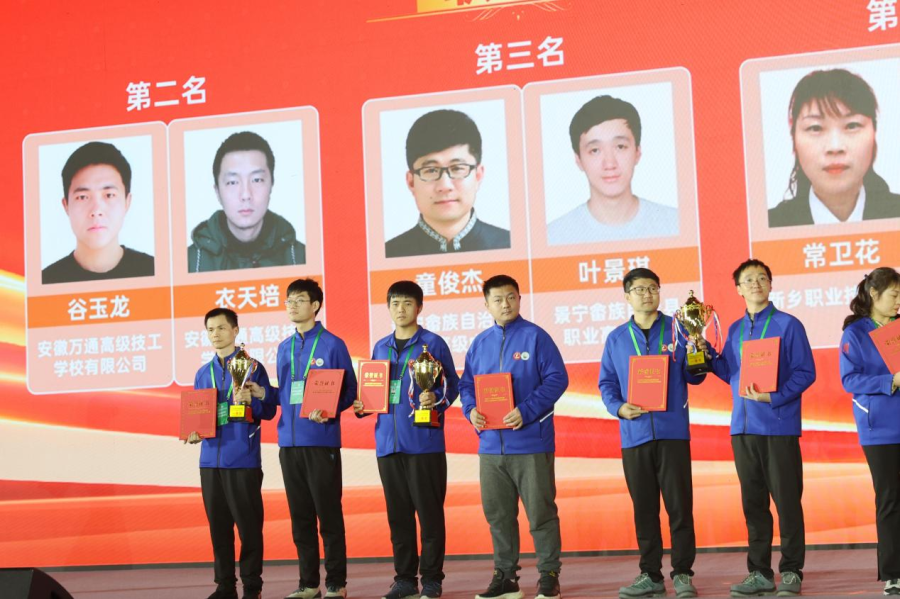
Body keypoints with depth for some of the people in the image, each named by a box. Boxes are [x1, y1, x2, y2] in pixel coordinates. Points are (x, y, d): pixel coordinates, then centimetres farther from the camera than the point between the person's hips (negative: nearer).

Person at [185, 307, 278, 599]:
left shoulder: (252, 367, 0)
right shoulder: (203, 373, 14)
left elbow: (269, 410, -3)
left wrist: (251, 401, -22)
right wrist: (193, 431, -1)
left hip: (243, 460, -5)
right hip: (210, 460, 5)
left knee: (249, 524, -1)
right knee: (218, 525, 7)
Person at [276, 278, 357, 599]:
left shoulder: (332, 344, -2)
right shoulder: (285, 348, 15)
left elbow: (349, 391, -2)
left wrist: (327, 411, -19)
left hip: (321, 440, -5)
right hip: (289, 440, 6)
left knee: (329, 513, -2)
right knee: (300, 515, 8)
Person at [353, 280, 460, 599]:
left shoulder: (433, 343, -1)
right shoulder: (380, 347, 15)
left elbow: (451, 384, -3)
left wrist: (436, 398, -22)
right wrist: (363, 404, 2)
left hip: (424, 441, -5)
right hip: (388, 441, 5)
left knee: (429, 512, -1)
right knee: (398, 513, 9)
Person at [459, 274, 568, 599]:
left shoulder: (536, 337, -4)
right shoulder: (480, 343, 11)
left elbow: (557, 378, -10)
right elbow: (466, 384, 15)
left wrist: (526, 411, -19)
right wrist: (471, 410, -6)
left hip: (530, 442, -5)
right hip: (491, 445, 5)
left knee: (540, 512, 1)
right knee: (498, 514, 10)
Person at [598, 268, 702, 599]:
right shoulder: (616, 338, 10)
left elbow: (693, 376, 4)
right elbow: (607, 383, 11)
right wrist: (618, 407, -8)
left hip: (672, 432, -2)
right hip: (635, 433, 2)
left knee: (679, 505, -2)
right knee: (643, 508, 7)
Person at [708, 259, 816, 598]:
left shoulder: (788, 325, -3)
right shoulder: (735, 330, 13)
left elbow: (806, 373, -7)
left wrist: (774, 397, -19)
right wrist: (706, 352, 4)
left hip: (779, 426, -5)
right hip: (743, 427, 5)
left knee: (787, 500, 0)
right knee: (753, 502, 9)